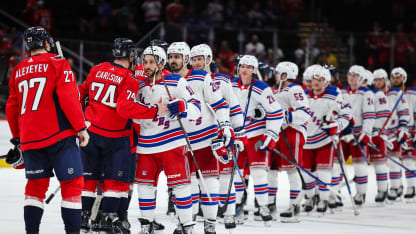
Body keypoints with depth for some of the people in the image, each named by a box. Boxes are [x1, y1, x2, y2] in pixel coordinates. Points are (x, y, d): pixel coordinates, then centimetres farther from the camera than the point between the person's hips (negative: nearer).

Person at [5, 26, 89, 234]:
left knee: (36, 184, 13)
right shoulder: (56, 62, -2)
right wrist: (81, 127, -7)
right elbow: (68, 98, -12)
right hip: (59, 136, -6)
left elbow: (12, 108, 20)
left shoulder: (18, 70, 15)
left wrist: (18, 138, 30)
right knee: (72, 182, -1)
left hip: (29, 138, 6)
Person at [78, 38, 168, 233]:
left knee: (89, 176, 13)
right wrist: (154, 110, -21)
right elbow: (125, 108, -24)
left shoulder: (97, 70, 5)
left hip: (91, 131, 6)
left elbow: (83, 91, 18)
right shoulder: (130, 80, -13)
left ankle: (82, 215, 14)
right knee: (116, 179, 2)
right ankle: (107, 217, -4)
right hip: (115, 136, -6)